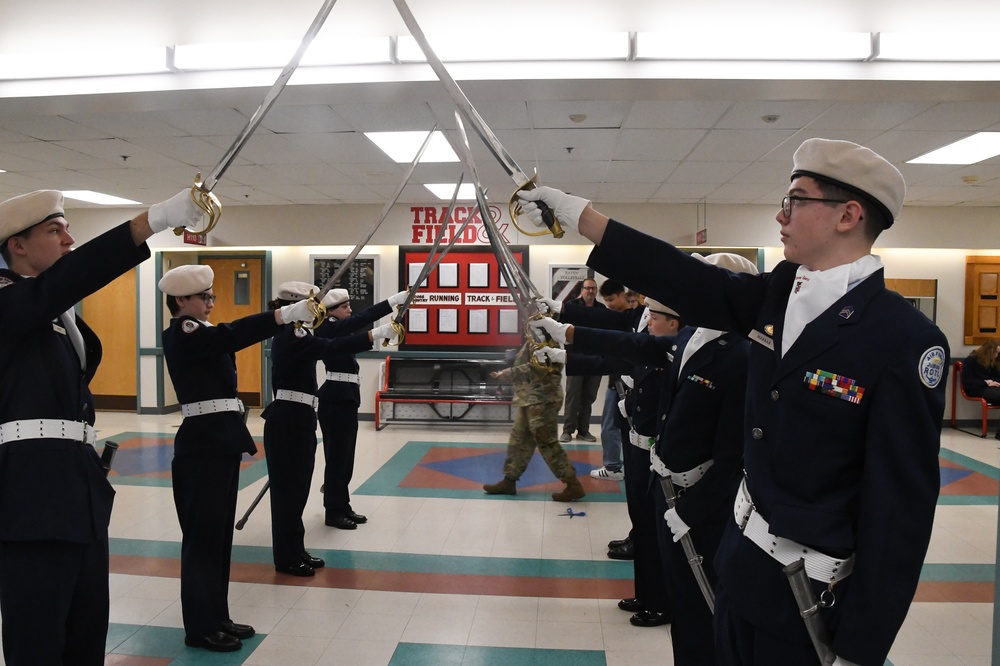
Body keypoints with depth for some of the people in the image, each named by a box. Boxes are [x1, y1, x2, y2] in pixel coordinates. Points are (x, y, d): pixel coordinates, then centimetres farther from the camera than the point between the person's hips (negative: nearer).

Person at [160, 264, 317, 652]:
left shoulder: (202, 333, 18)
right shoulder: (181, 333, -13)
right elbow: (231, 335, -28)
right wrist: (287, 314, -35)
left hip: (221, 438, 10)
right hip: (202, 441, -10)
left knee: (220, 532, 15)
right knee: (203, 533, -1)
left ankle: (217, 617, 26)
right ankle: (200, 628, 11)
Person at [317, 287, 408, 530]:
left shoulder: (337, 329, 17)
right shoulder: (329, 329, -16)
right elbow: (363, 318, -24)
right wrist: (394, 300, -28)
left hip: (345, 396, 10)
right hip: (337, 398, -10)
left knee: (345, 453, 14)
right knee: (337, 453, -2)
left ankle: (342, 506, 23)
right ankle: (334, 512, 8)